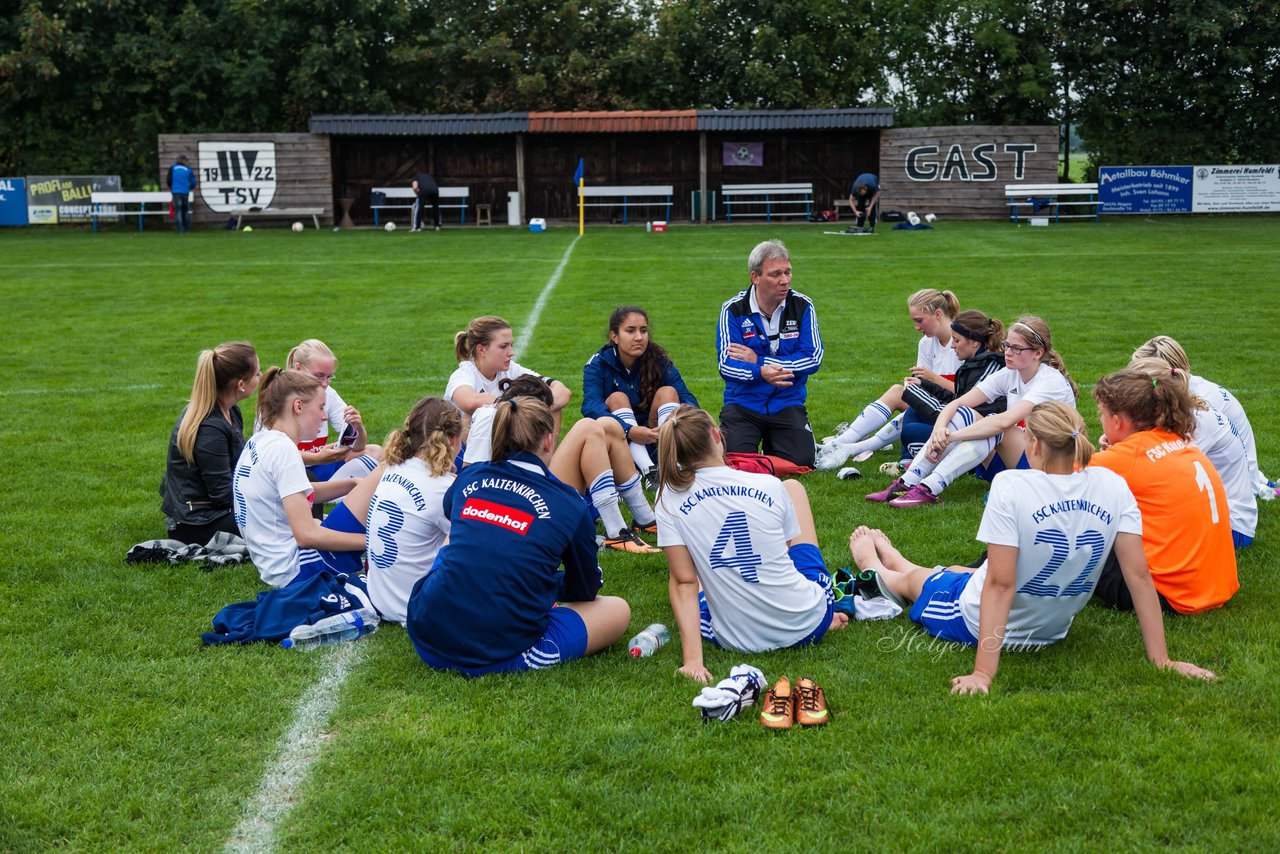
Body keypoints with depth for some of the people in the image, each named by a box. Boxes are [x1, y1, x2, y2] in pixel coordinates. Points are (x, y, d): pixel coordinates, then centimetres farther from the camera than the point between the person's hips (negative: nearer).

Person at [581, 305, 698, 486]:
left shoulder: (658, 361, -3)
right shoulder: (597, 364, -10)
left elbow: (688, 399, -14)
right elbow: (590, 406, -27)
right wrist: (629, 430, -44)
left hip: (656, 443, 2)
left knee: (668, 392, -17)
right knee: (617, 398, -24)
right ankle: (648, 471, -42)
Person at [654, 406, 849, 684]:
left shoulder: (669, 498, -11)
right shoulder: (770, 486, -9)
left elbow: (684, 583, -14)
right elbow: (787, 549, 7)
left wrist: (693, 659, -13)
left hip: (737, 639, 0)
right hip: (808, 625, 0)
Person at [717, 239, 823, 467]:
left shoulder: (802, 306, -3)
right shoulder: (733, 310, -7)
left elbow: (813, 359, -9)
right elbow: (726, 365, -14)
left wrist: (759, 360, -14)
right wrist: (760, 373, -35)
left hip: (787, 403, 1)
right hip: (743, 403, -1)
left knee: (801, 461, -18)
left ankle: (771, 442, 17)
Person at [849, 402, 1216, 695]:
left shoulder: (1010, 486, -30)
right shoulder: (1112, 486, -16)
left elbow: (1000, 584, -31)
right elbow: (1139, 575, -16)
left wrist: (983, 673, -29)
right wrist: (1161, 659, -10)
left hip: (975, 622, -5)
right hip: (1053, 629, 5)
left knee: (912, 578, 30)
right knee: (955, 571, 36)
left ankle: (872, 565, 64)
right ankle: (890, 556, 66)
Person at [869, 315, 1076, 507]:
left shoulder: (1052, 382, -17)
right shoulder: (1009, 374, 2)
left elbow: (1004, 421, -32)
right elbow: (956, 403, -7)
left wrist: (951, 437, -34)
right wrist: (939, 429, -28)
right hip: (1007, 463, 6)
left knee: (995, 425, -31)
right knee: (963, 414, -15)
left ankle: (929, 490, -39)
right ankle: (907, 483, -25)